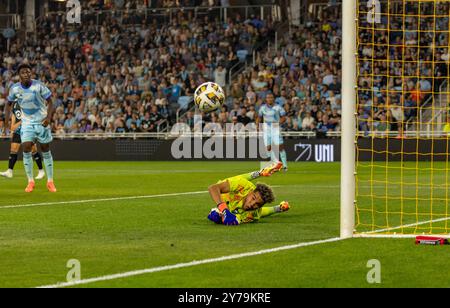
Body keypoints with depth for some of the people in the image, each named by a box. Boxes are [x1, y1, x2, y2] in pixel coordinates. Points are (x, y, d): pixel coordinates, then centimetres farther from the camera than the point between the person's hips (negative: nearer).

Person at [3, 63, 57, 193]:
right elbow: (9, 104, 9)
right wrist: (7, 118, -5)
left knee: (46, 150, 4)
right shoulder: (15, 88, -6)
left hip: (42, 122, -1)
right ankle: (30, 181, -1)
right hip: (27, 123, 1)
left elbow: (49, 101, -8)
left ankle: (50, 181, 14)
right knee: (26, 149, -12)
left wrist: (48, 116, -22)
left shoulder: (38, 86, -14)